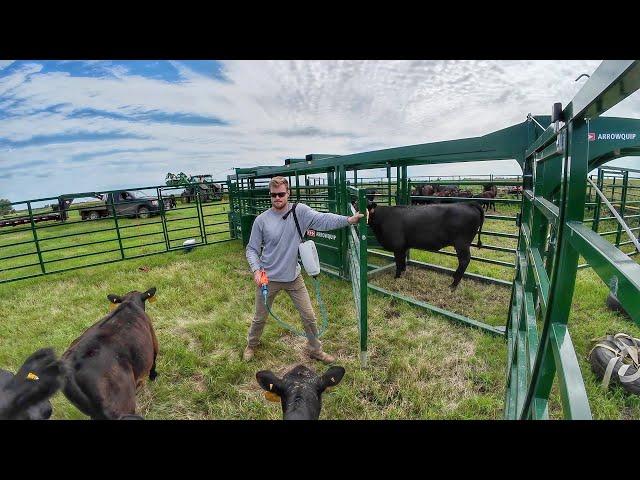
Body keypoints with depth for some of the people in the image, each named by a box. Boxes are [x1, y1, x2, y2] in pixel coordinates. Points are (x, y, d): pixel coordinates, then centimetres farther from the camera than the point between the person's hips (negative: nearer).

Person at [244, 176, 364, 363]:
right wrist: (256, 270, -18)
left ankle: (315, 349, 36)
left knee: (309, 317, 10)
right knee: (260, 318, 18)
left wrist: (348, 220, -39)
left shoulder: (300, 211, -9)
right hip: (268, 279, 0)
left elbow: (322, 219, -24)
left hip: (294, 277, 1)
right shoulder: (261, 220, -9)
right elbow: (252, 249, -3)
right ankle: (251, 345, 49)